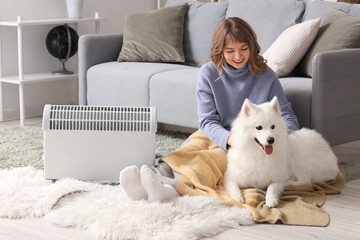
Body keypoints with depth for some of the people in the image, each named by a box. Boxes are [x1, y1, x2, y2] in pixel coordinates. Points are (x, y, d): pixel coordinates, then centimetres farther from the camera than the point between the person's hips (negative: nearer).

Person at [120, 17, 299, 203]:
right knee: (191, 150, -33)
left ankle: (172, 186, -64)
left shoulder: (266, 76, 0)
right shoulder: (208, 73, 2)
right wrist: (230, 138, -25)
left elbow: (288, 118, 2)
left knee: (214, 157, -35)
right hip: (214, 137, 3)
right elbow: (208, 121, -3)